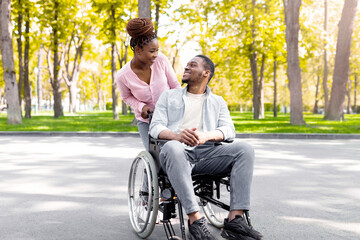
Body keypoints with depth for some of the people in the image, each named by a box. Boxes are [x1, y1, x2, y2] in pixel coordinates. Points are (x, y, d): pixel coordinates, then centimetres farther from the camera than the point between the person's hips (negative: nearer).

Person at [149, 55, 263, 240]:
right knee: (172, 148, -38)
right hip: (179, 150, -2)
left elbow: (229, 130, 8)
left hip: (207, 152, 2)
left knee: (245, 150, -24)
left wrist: (206, 136, -16)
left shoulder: (218, 102, 26)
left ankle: (234, 220, -33)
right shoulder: (169, 96, 23)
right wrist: (176, 135, -16)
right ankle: (195, 221, -43)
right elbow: (155, 127, 9)